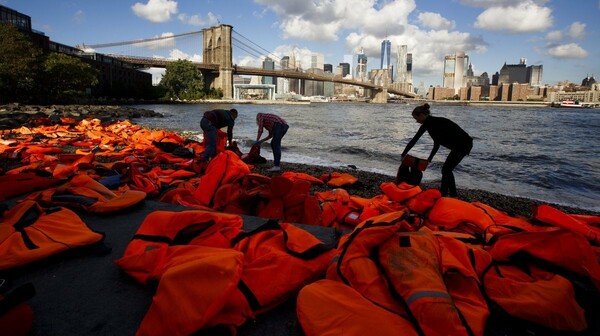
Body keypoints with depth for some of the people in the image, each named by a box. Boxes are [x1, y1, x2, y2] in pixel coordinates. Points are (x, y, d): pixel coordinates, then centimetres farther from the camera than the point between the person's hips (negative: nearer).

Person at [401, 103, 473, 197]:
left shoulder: (428, 122, -11)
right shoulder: (433, 121, 16)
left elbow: (414, 140, -11)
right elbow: (437, 144, 21)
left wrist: (403, 154, -5)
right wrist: (429, 159, 23)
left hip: (462, 144, -9)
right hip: (464, 143, 9)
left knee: (446, 170, -2)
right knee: (447, 169, 16)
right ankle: (444, 193, 25)